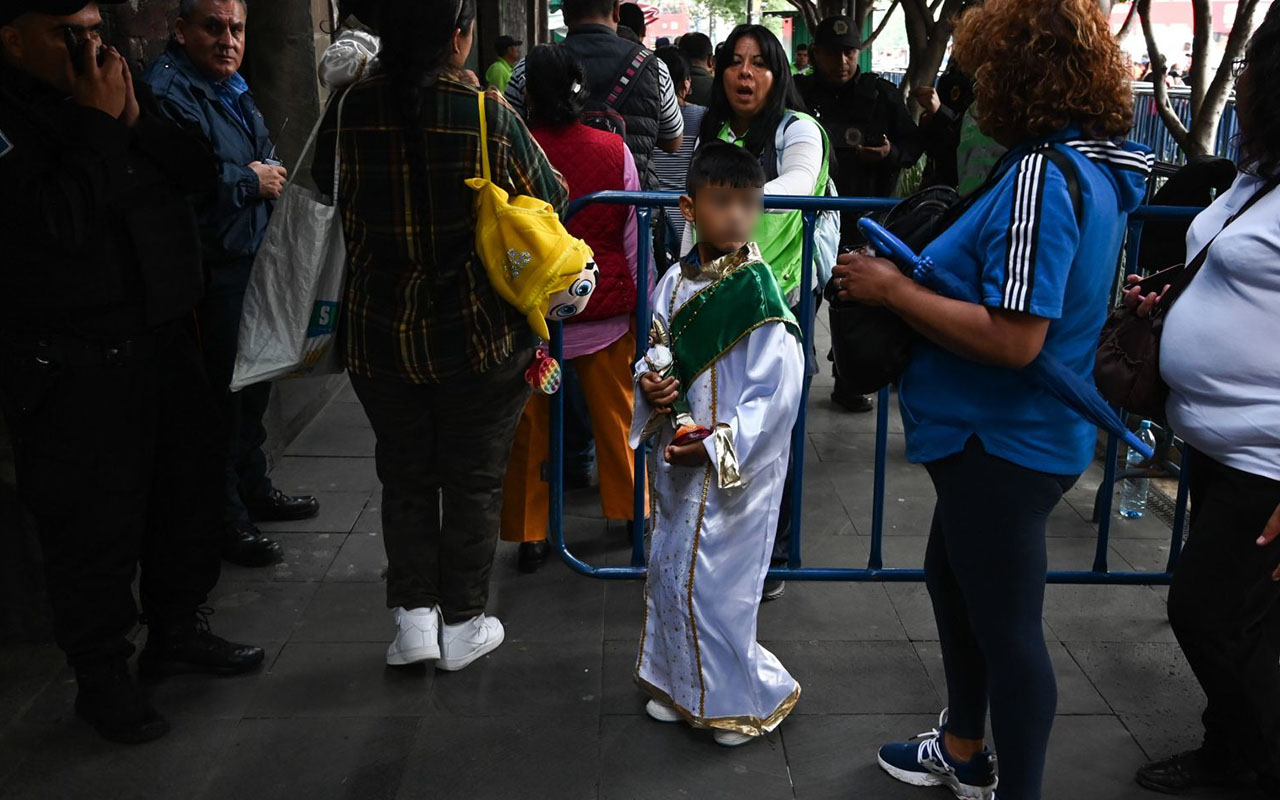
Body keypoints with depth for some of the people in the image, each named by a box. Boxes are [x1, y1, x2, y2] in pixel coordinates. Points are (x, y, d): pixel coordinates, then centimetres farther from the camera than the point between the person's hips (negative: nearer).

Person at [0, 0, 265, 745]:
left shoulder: (118, 87, 8)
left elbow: (200, 172, 4)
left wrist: (138, 121, -11)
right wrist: (99, 125, -20)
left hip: (164, 333, 8)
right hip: (73, 367, -7)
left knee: (191, 481, 18)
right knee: (95, 520, 2)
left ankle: (178, 628, 38)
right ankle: (102, 675, 20)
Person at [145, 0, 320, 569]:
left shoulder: (232, 90, 16)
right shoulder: (169, 91, -16)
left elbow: (267, 162, 28)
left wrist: (270, 176, 5)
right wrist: (250, 182, -16)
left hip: (251, 263, 10)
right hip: (212, 272, -10)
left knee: (254, 382, 20)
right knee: (222, 393, -3)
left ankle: (253, 488, 37)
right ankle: (225, 519, 10)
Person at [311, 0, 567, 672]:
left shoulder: (351, 109, -8)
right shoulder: (487, 113, -15)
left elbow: (324, 183, 8)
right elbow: (550, 199, -3)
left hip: (380, 336, 2)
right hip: (479, 334, -2)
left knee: (405, 476, 18)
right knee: (474, 478, 13)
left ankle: (413, 617, 20)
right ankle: (463, 624, 23)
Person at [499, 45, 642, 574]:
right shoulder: (614, 152, -6)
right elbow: (634, 237, 0)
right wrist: (642, 305, 11)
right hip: (605, 310, 2)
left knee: (530, 429, 11)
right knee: (617, 418, 18)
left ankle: (529, 537, 19)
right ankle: (632, 512, 33)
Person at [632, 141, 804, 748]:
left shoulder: (759, 295, -17)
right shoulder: (674, 283, 2)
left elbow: (775, 395, -18)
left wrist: (716, 447, -20)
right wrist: (649, 385, -7)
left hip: (734, 469, -7)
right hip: (676, 457, 7)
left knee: (710, 581, -2)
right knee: (667, 568, 16)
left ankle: (744, 695, 21)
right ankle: (680, 684, 36)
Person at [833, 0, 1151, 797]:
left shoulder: (1044, 176, -25)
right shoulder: (1093, 166, 6)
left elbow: (1015, 339, -31)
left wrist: (895, 290, -21)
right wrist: (922, 267, 7)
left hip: (1006, 441, -11)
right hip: (1005, 432, 11)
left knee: (1008, 625, 4)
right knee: (953, 576, 25)